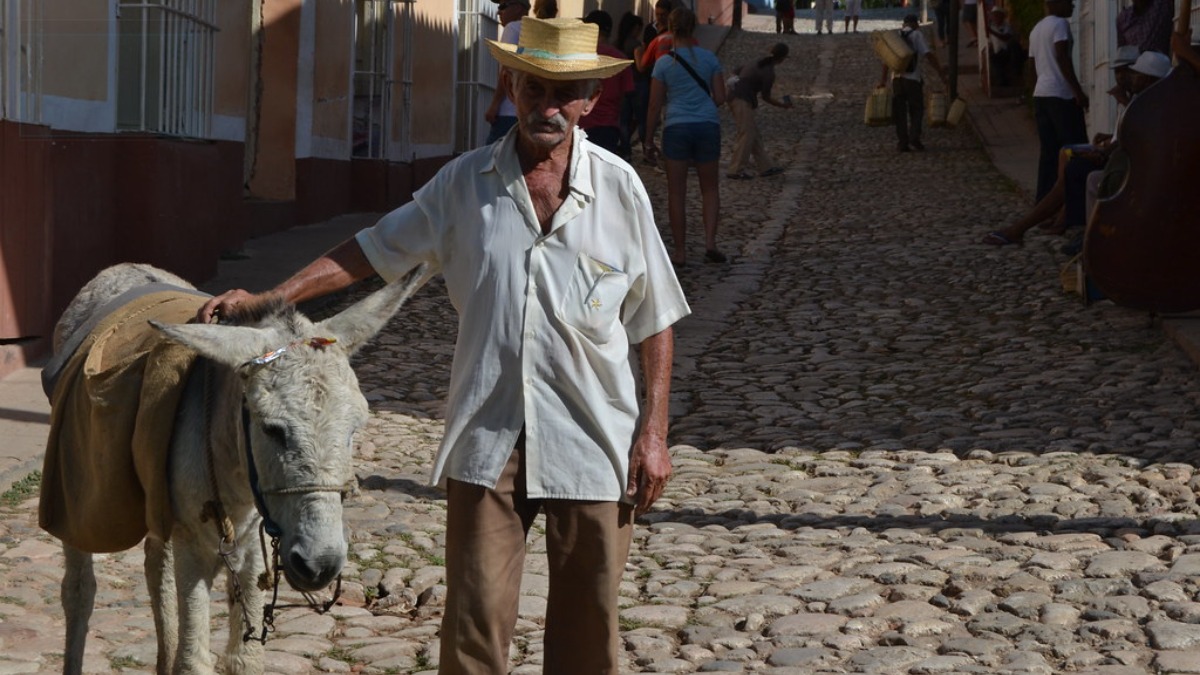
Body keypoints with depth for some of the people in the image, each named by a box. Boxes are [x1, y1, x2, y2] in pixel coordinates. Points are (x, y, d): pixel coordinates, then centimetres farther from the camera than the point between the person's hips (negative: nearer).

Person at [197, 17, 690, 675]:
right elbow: (373, 250, 8)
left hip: (592, 445, 0)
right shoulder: (465, 183, 2)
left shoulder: (619, 188, -2)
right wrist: (270, 297, -2)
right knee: (474, 620, 0)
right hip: (488, 441, 1)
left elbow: (655, 321, 2)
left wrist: (654, 433, -2)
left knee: (588, 622, 9)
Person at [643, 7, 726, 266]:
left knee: (676, 193, 6)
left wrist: (649, 142, 7)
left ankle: (680, 251, 8)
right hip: (707, 126, 2)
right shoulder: (709, 58, 3)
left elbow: (655, 106, 0)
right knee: (710, 188, 14)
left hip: (677, 128, -1)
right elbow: (719, 98, 4)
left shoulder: (664, 63, -1)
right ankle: (710, 241, -2)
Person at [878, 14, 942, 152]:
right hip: (912, 78, -4)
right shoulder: (916, 35, 0)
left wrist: (883, 78, 11)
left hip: (897, 78, 4)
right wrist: (940, 69, -4)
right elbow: (928, 54, -9)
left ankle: (902, 142, 4)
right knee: (916, 110, 7)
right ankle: (914, 139, -6)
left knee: (900, 112, 8)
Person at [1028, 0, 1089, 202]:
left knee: (1048, 149, 7)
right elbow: (1062, 58, -17)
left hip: (1040, 93, 8)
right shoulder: (1060, 24, -7)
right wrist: (1078, 91, -18)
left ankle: (1044, 198, 4)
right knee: (1075, 147, -6)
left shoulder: (1036, 29, 19)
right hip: (1061, 94, -8)